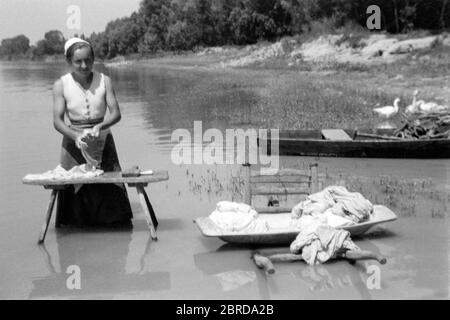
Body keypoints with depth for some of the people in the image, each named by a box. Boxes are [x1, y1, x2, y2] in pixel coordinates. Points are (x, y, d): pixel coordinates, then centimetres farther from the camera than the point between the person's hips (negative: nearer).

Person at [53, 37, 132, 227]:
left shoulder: (104, 81, -4)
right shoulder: (61, 85, -6)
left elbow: (116, 113, -9)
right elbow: (57, 120, -11)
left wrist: (99, 126, -29)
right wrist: (76, 136, -30)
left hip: (103, 142, 1)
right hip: (74, 144, -1)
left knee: (110, 189, 2)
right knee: (75, 191, 2)